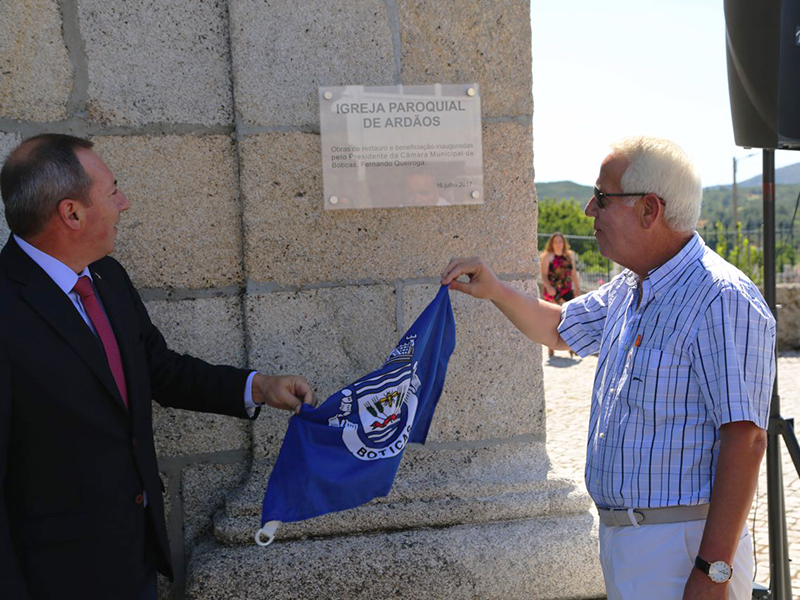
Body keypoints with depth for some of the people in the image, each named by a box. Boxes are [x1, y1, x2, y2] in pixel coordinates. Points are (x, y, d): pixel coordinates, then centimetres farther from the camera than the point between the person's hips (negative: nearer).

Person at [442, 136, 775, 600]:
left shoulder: (722, 301, -19)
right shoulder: (628, 290, 11)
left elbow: (745, 440, -24)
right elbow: (559, 329, 29)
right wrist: (494, 290, 12)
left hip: (682, 546, -9)